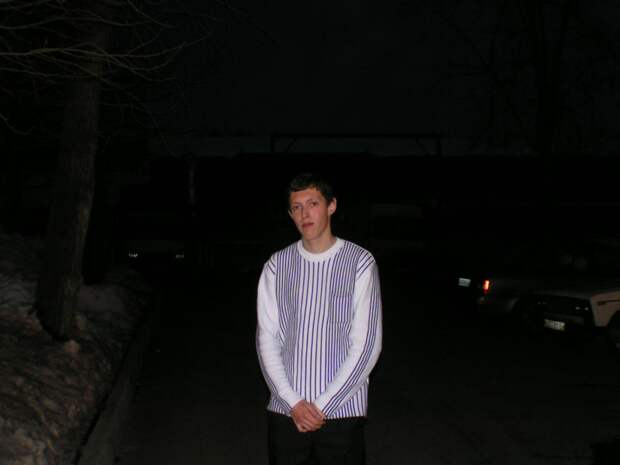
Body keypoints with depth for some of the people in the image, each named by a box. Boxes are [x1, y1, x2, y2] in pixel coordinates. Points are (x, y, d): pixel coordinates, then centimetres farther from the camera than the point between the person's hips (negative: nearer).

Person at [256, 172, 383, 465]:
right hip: (284, 411, 2)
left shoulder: (360, 262, -5)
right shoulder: (277, 265, 4)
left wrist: (323, 406, -8)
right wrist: (294, 403, -7)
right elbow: (267, 340, 3)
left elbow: (366, 344, -7)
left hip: (342, 410, -2)